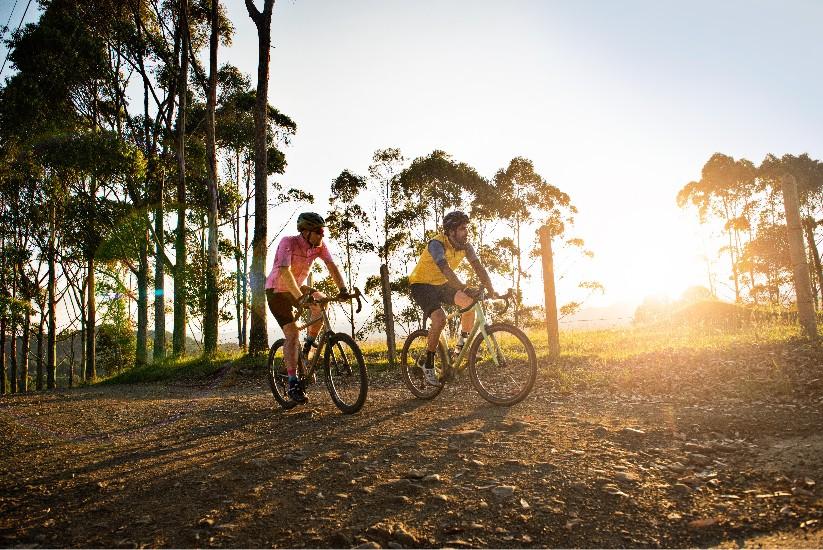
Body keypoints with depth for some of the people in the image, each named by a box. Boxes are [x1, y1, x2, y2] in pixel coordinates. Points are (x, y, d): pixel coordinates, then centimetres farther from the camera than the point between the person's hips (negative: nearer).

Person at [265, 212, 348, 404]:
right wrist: (300, 298, -49)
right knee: (293, 334, -16)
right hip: (277, 291, -5)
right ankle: (293, 384, -12)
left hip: (298, 287, 6)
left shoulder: (319, 245, -11)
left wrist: (343, 289, -34)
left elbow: (332, 266, -19)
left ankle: (309, 346, -2)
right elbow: (285, 271, -40)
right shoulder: (288, 242, -28)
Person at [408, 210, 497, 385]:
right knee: (440, 318, -29)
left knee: (470, 301, -17)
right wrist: (466, 289, -55)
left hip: (442, 284, 7)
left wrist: (491, 291, -27)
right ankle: (428, 365, -14)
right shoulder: (437, 244, -28)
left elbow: (479, 268, -13)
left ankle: (463, 342, 4)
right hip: (422, 285, -6)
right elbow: (446, 270, -44)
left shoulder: (465, 246, -8)